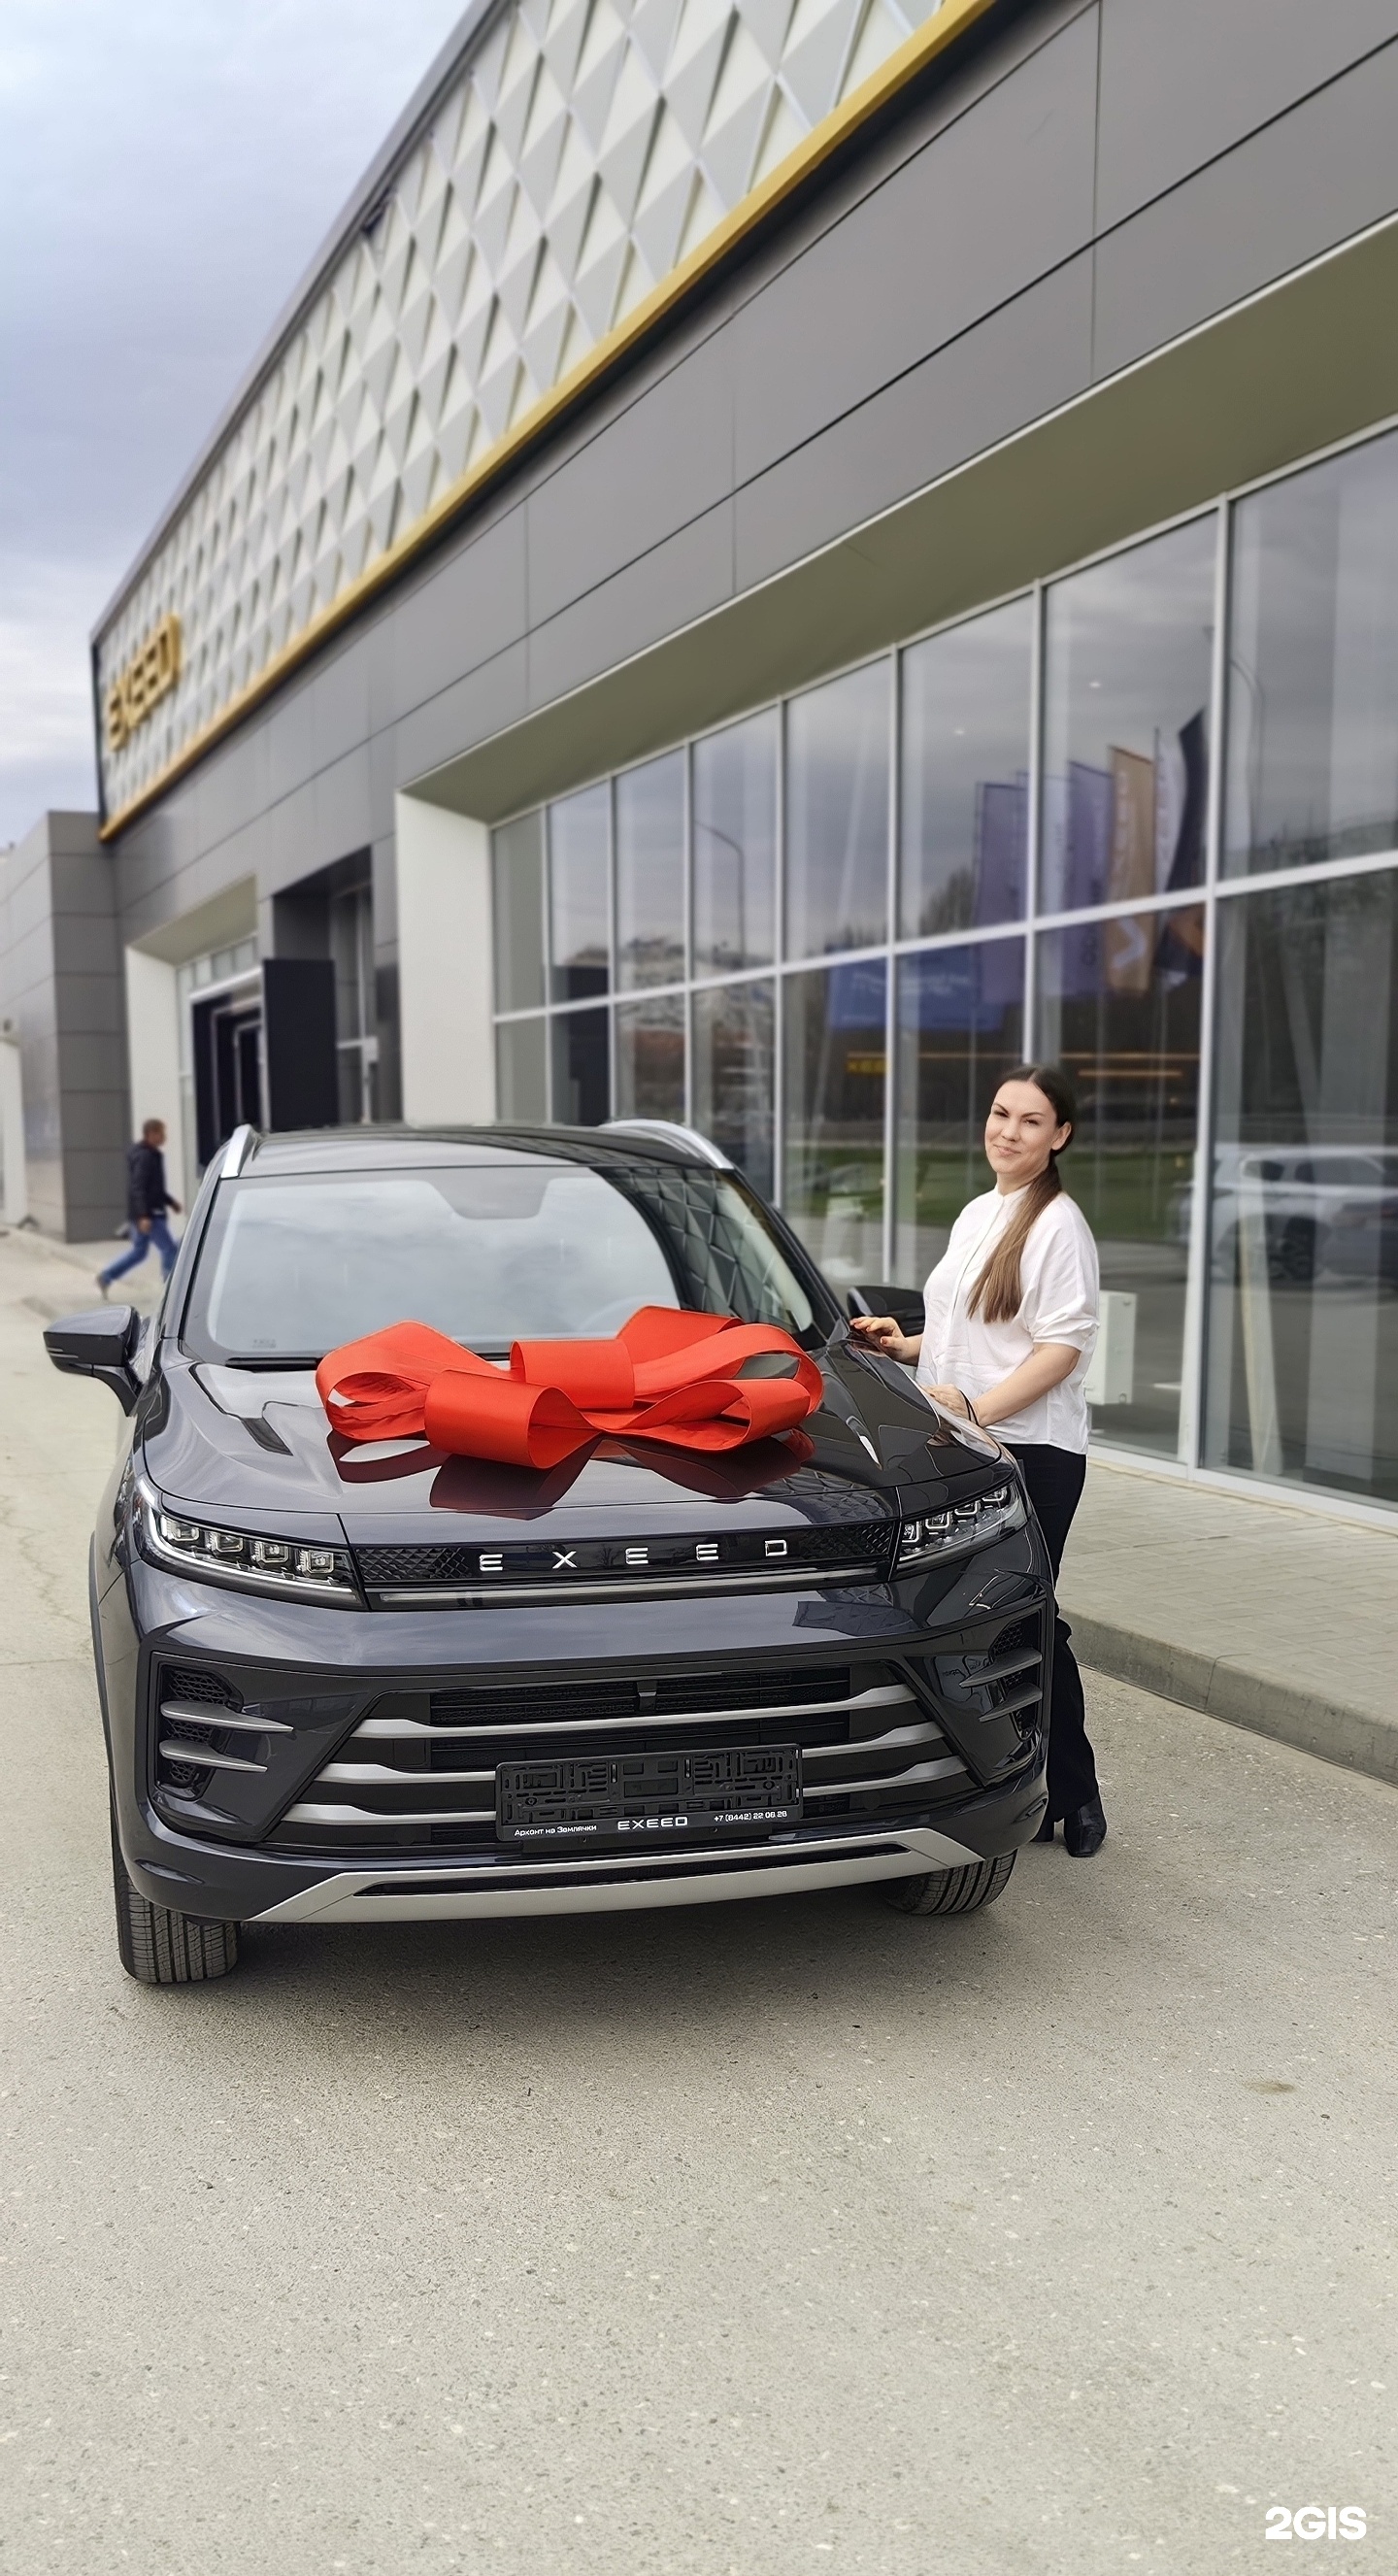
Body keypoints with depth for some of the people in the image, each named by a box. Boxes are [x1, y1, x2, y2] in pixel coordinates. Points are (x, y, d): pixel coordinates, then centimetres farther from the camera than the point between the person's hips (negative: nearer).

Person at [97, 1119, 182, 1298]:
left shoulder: (148, 1155, 15)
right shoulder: (145, 1157, -17)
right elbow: (139, 1188, -24)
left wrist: (170, 1201, 26)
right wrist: (144, 1216, -29)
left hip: (139, 1215, 10)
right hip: (148, 1215, -10)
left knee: (138, 1251, 15)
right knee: (169, 1249, -4)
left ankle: (106, 1276, 13)